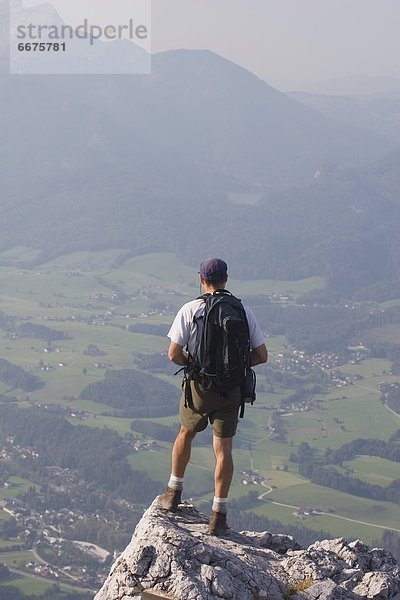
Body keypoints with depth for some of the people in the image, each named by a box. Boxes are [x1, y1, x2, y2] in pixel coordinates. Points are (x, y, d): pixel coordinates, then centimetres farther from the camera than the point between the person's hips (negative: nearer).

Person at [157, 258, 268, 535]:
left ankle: (174, 494, 34)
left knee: (186, 432, 25)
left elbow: (174, 354, -14)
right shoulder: (244, 312, -3)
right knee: (223, 449, 7)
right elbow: (261, 355, -2)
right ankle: (219, 515, 5)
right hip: (232, 388, 1)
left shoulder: (190, 310, -10)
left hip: (199, 386, -1)